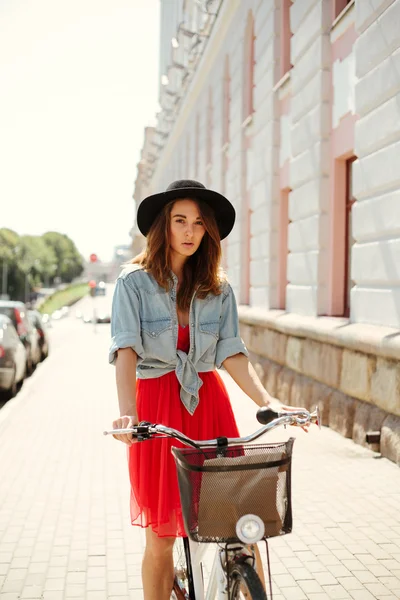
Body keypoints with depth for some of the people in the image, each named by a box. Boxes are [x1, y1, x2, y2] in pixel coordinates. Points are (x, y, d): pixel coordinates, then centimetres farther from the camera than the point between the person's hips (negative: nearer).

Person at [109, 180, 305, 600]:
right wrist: (127, 413, -29)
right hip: (156, 404, -2)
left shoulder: (218, 288, 7)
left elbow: (230, 352, -2)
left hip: (208, 402, 3)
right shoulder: (134, 281, -3)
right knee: (160, 537, 4)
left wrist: (267, 400, -17)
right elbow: (126, 348, -14)